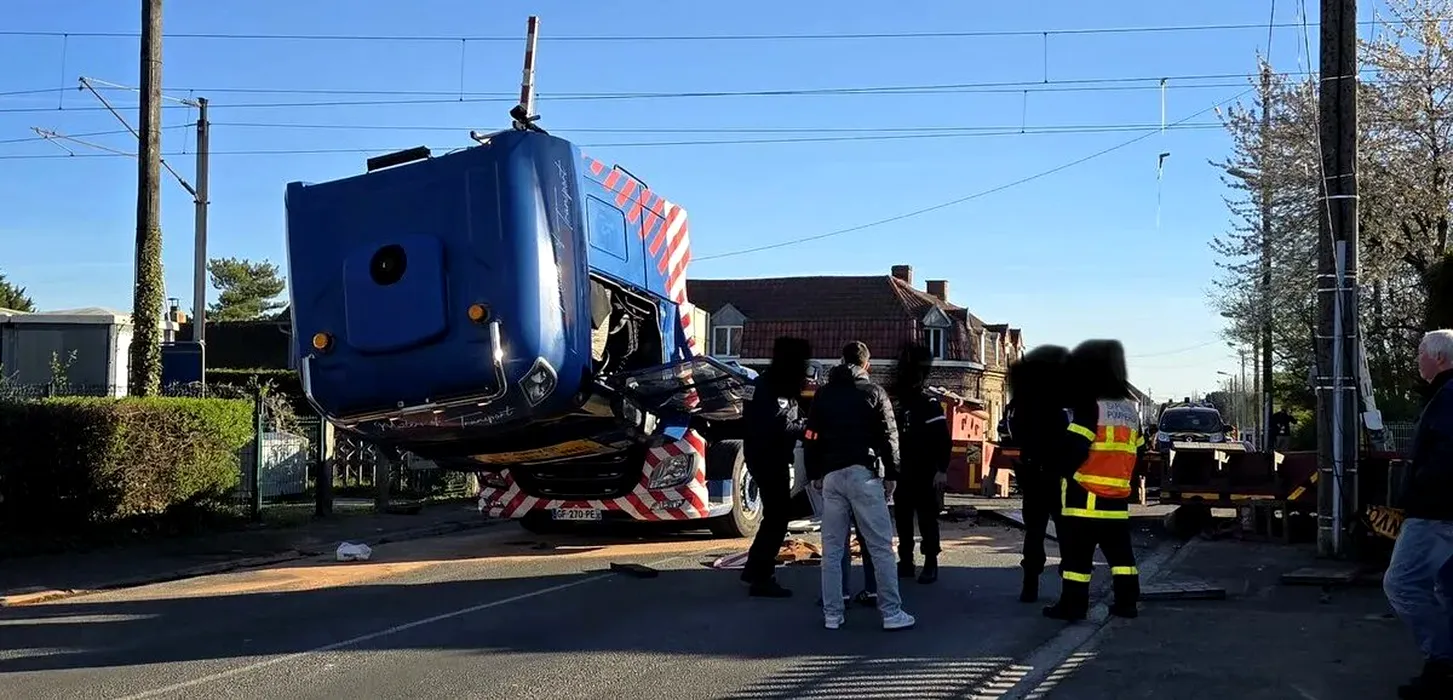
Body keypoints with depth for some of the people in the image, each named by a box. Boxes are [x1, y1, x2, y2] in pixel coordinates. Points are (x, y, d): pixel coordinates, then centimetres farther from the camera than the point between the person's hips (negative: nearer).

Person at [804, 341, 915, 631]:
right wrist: (891, 475, 3)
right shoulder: (873, 392, 2)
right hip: (864, 473, -4)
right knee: (881, 545, -1)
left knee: (832, 547, 8)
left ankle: (832, 614, 8)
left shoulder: (823, 394, 12)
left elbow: (811, 439, 12)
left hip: (831, 476, 4)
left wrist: (815, 474, 19)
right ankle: (892, 613, -3)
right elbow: (889, 436, -3)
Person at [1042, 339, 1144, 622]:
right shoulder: (1130, 410, 13)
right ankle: (1127, 601, 16)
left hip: (1084, 496, -7)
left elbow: (1071, 449, -19)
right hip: (1118, 498, 7)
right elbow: (1136, 452, 18)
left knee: (1077, 554, -2)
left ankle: (1073, 604, -1)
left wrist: (1057, 468, -3)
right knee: (1120, 551, 14)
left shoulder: (1091, 407, -12)